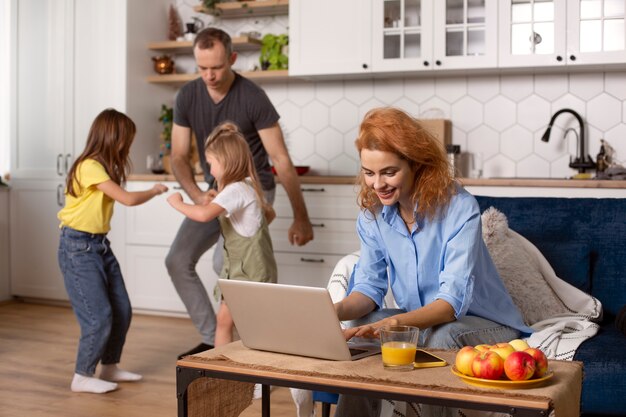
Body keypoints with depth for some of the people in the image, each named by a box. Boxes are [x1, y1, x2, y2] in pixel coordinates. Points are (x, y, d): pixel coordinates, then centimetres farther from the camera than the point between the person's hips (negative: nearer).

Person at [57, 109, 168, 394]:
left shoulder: (104, 167, 12)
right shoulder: (90, 167, -18)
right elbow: (128, 199, -20)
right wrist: (155, 191, -5)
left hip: (100, 244, 9)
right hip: (78, 247, -9)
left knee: (122, 311, 11)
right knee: (99, 316, -9)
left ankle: (109, 367, 26)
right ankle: (82, 377, 6)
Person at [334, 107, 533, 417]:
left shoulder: (459, 208, -23)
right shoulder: (371, 214, -6)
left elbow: (453, 300, -30)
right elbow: (369, 287, -5)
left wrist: (393, 324, -48)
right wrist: (335, 312, -28)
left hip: (484, 324, -4)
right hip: (421, 321, 5)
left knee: (442, 337, -36)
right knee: (360, 327, -22)